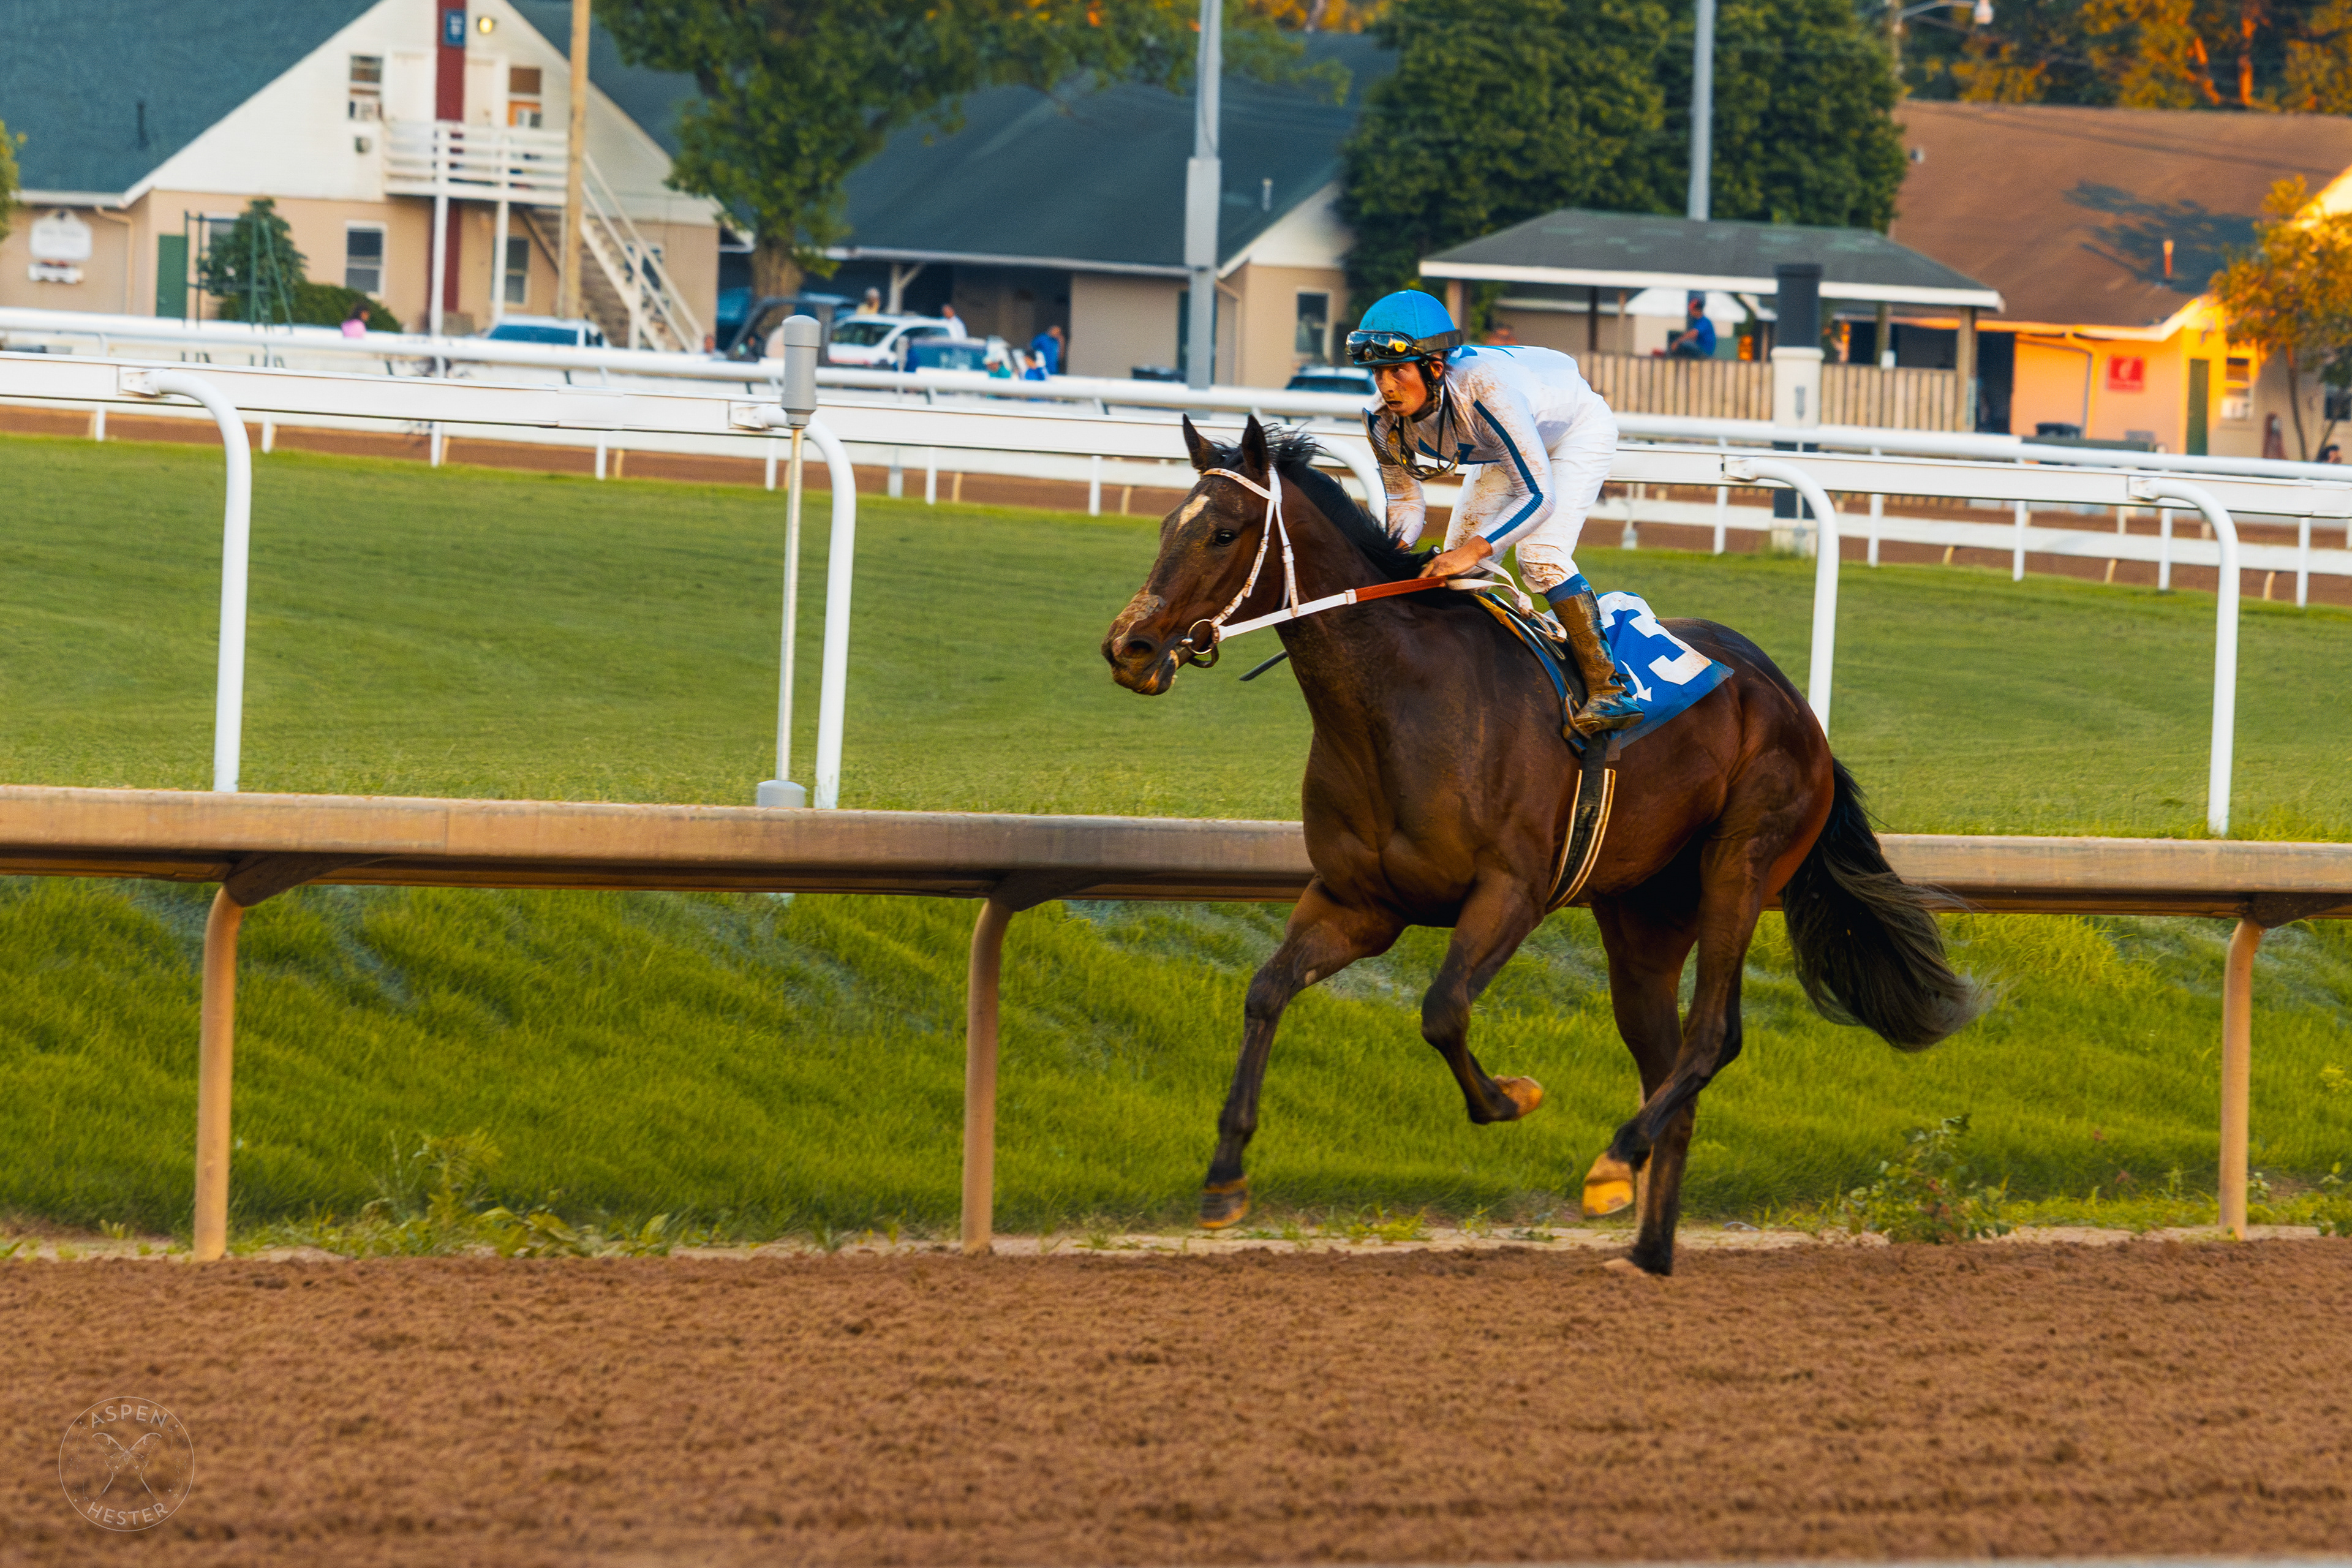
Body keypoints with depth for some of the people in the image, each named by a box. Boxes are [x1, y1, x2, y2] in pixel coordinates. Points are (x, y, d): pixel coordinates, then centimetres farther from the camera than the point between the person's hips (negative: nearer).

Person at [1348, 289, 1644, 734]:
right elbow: (1405, 498, -9)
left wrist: (1474, 550, -55)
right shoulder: (1385, 421, -25)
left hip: (1579, 427, -7)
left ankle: (1609, 689, -17)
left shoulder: (1485, 390, -45)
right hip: (1509, 447, 7)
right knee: (1453, 569, 3)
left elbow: (1540, 495, -45)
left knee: (1541, 557, -24)